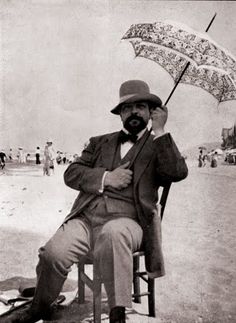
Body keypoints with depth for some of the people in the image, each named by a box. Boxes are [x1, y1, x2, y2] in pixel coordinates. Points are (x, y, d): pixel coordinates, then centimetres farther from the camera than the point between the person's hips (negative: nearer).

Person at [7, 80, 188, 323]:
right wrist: (105, 178, -3)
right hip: (85, 218, 3)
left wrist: (159, 131, -4)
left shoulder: (158, 146, 14)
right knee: (53, 253, -22)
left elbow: (178, 173, -7)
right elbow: (71, 173, 13)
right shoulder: (100, 142, 24)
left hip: (126, 221, -3)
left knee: (113, 232, -38)